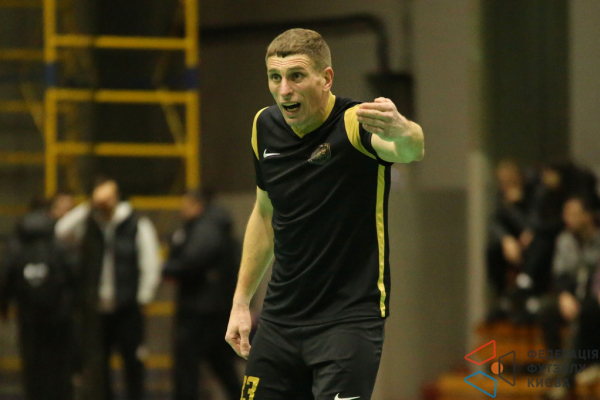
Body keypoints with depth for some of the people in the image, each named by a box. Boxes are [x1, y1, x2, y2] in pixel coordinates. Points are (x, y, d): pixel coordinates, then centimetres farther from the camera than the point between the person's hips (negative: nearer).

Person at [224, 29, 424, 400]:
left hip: (349, 317, -6)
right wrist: (241, 301, 16)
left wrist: (402, 132, -65)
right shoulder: (266, 127, 2)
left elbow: (411, 150, -41)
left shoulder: (355, 123, -17)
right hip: (280, 319, 6)